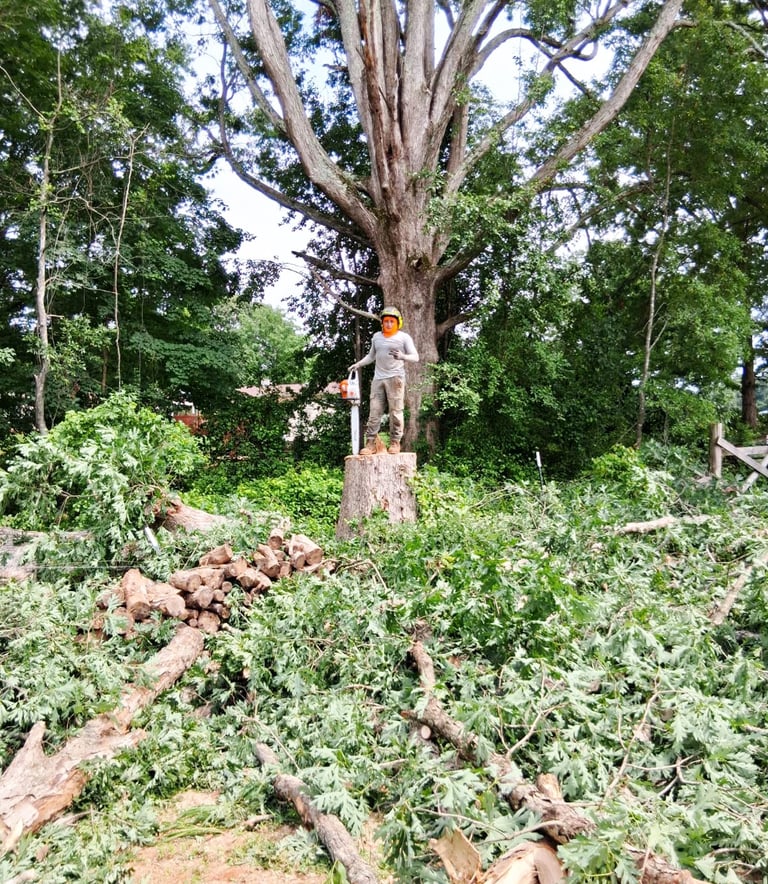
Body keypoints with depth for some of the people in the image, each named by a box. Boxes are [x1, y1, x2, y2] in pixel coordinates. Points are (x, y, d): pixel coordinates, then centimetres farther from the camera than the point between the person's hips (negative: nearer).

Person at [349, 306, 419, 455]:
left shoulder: (404, 337, 2)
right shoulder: (376, 336, 17)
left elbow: (415, 357, -4)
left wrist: (402, 356, -23)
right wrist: (358, 364, 16)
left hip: (395, 378, -4)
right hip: (378, 378, 4)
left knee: (395, 411, -3)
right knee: (374, 411, -1)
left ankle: (395, 443, 3)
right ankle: (371, 443, -1)